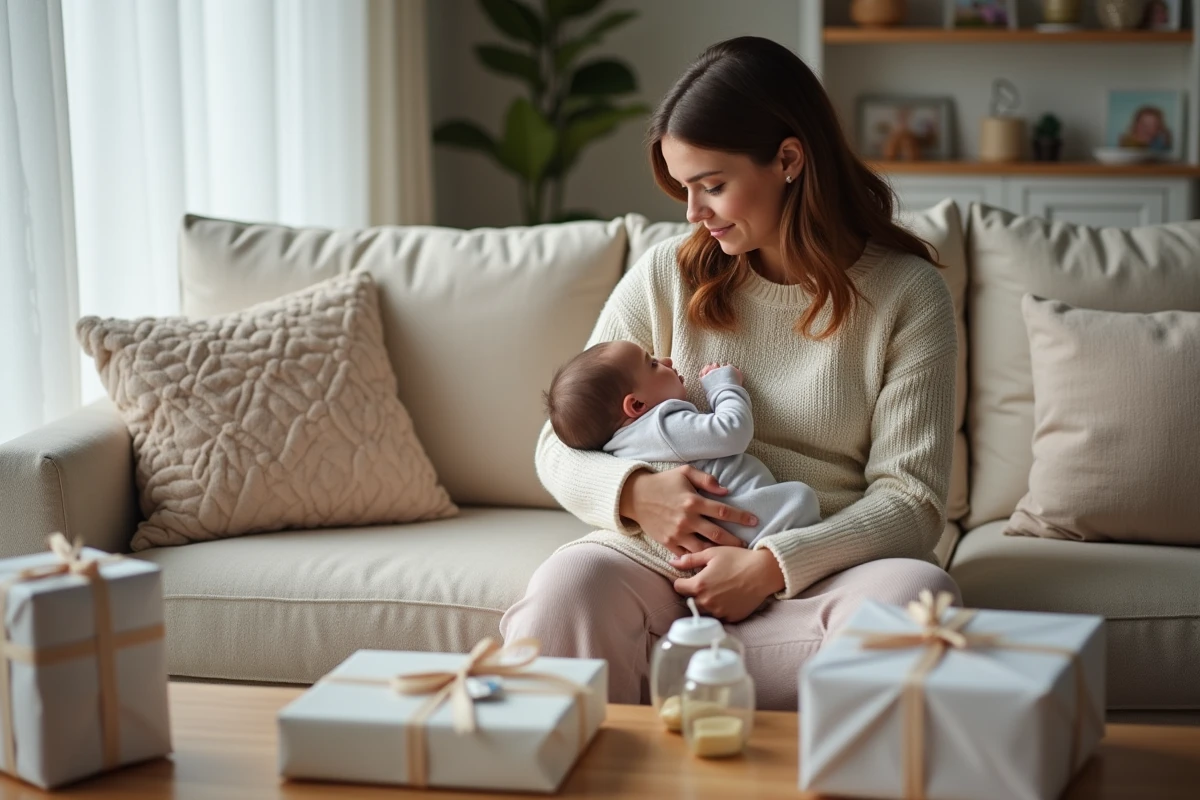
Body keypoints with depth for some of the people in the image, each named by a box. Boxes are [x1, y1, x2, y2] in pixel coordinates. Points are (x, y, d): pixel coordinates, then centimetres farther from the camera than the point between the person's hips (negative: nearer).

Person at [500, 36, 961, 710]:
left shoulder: (908, 294, 0)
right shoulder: (667, 275, 7)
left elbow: (912, 499, -5)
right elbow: (560, 446, 9)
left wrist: (774, 564, -20)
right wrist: (634, 493, -14)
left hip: (823, 570, 0)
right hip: (665, 557, 0)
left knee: (917, 591, -34)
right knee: (571, 582, -34)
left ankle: (649, 661, -27)